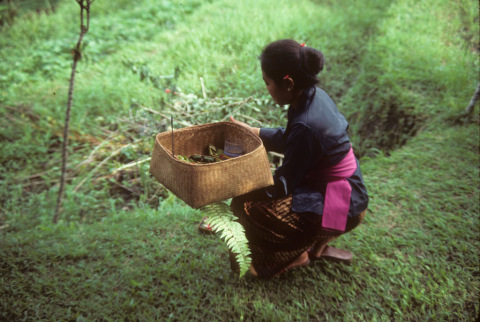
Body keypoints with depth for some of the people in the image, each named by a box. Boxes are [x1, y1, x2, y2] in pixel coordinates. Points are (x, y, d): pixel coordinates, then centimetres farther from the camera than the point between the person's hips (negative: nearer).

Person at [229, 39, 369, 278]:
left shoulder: (306, 126, -30)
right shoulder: (314, 95, -4)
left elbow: (283, 184, -19)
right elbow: (288, 139, 12)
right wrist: (252, 131, 13)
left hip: (341, 206, -9)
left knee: (246, 205, -12)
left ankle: (293, 257, 15)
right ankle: (316, 247, 24)